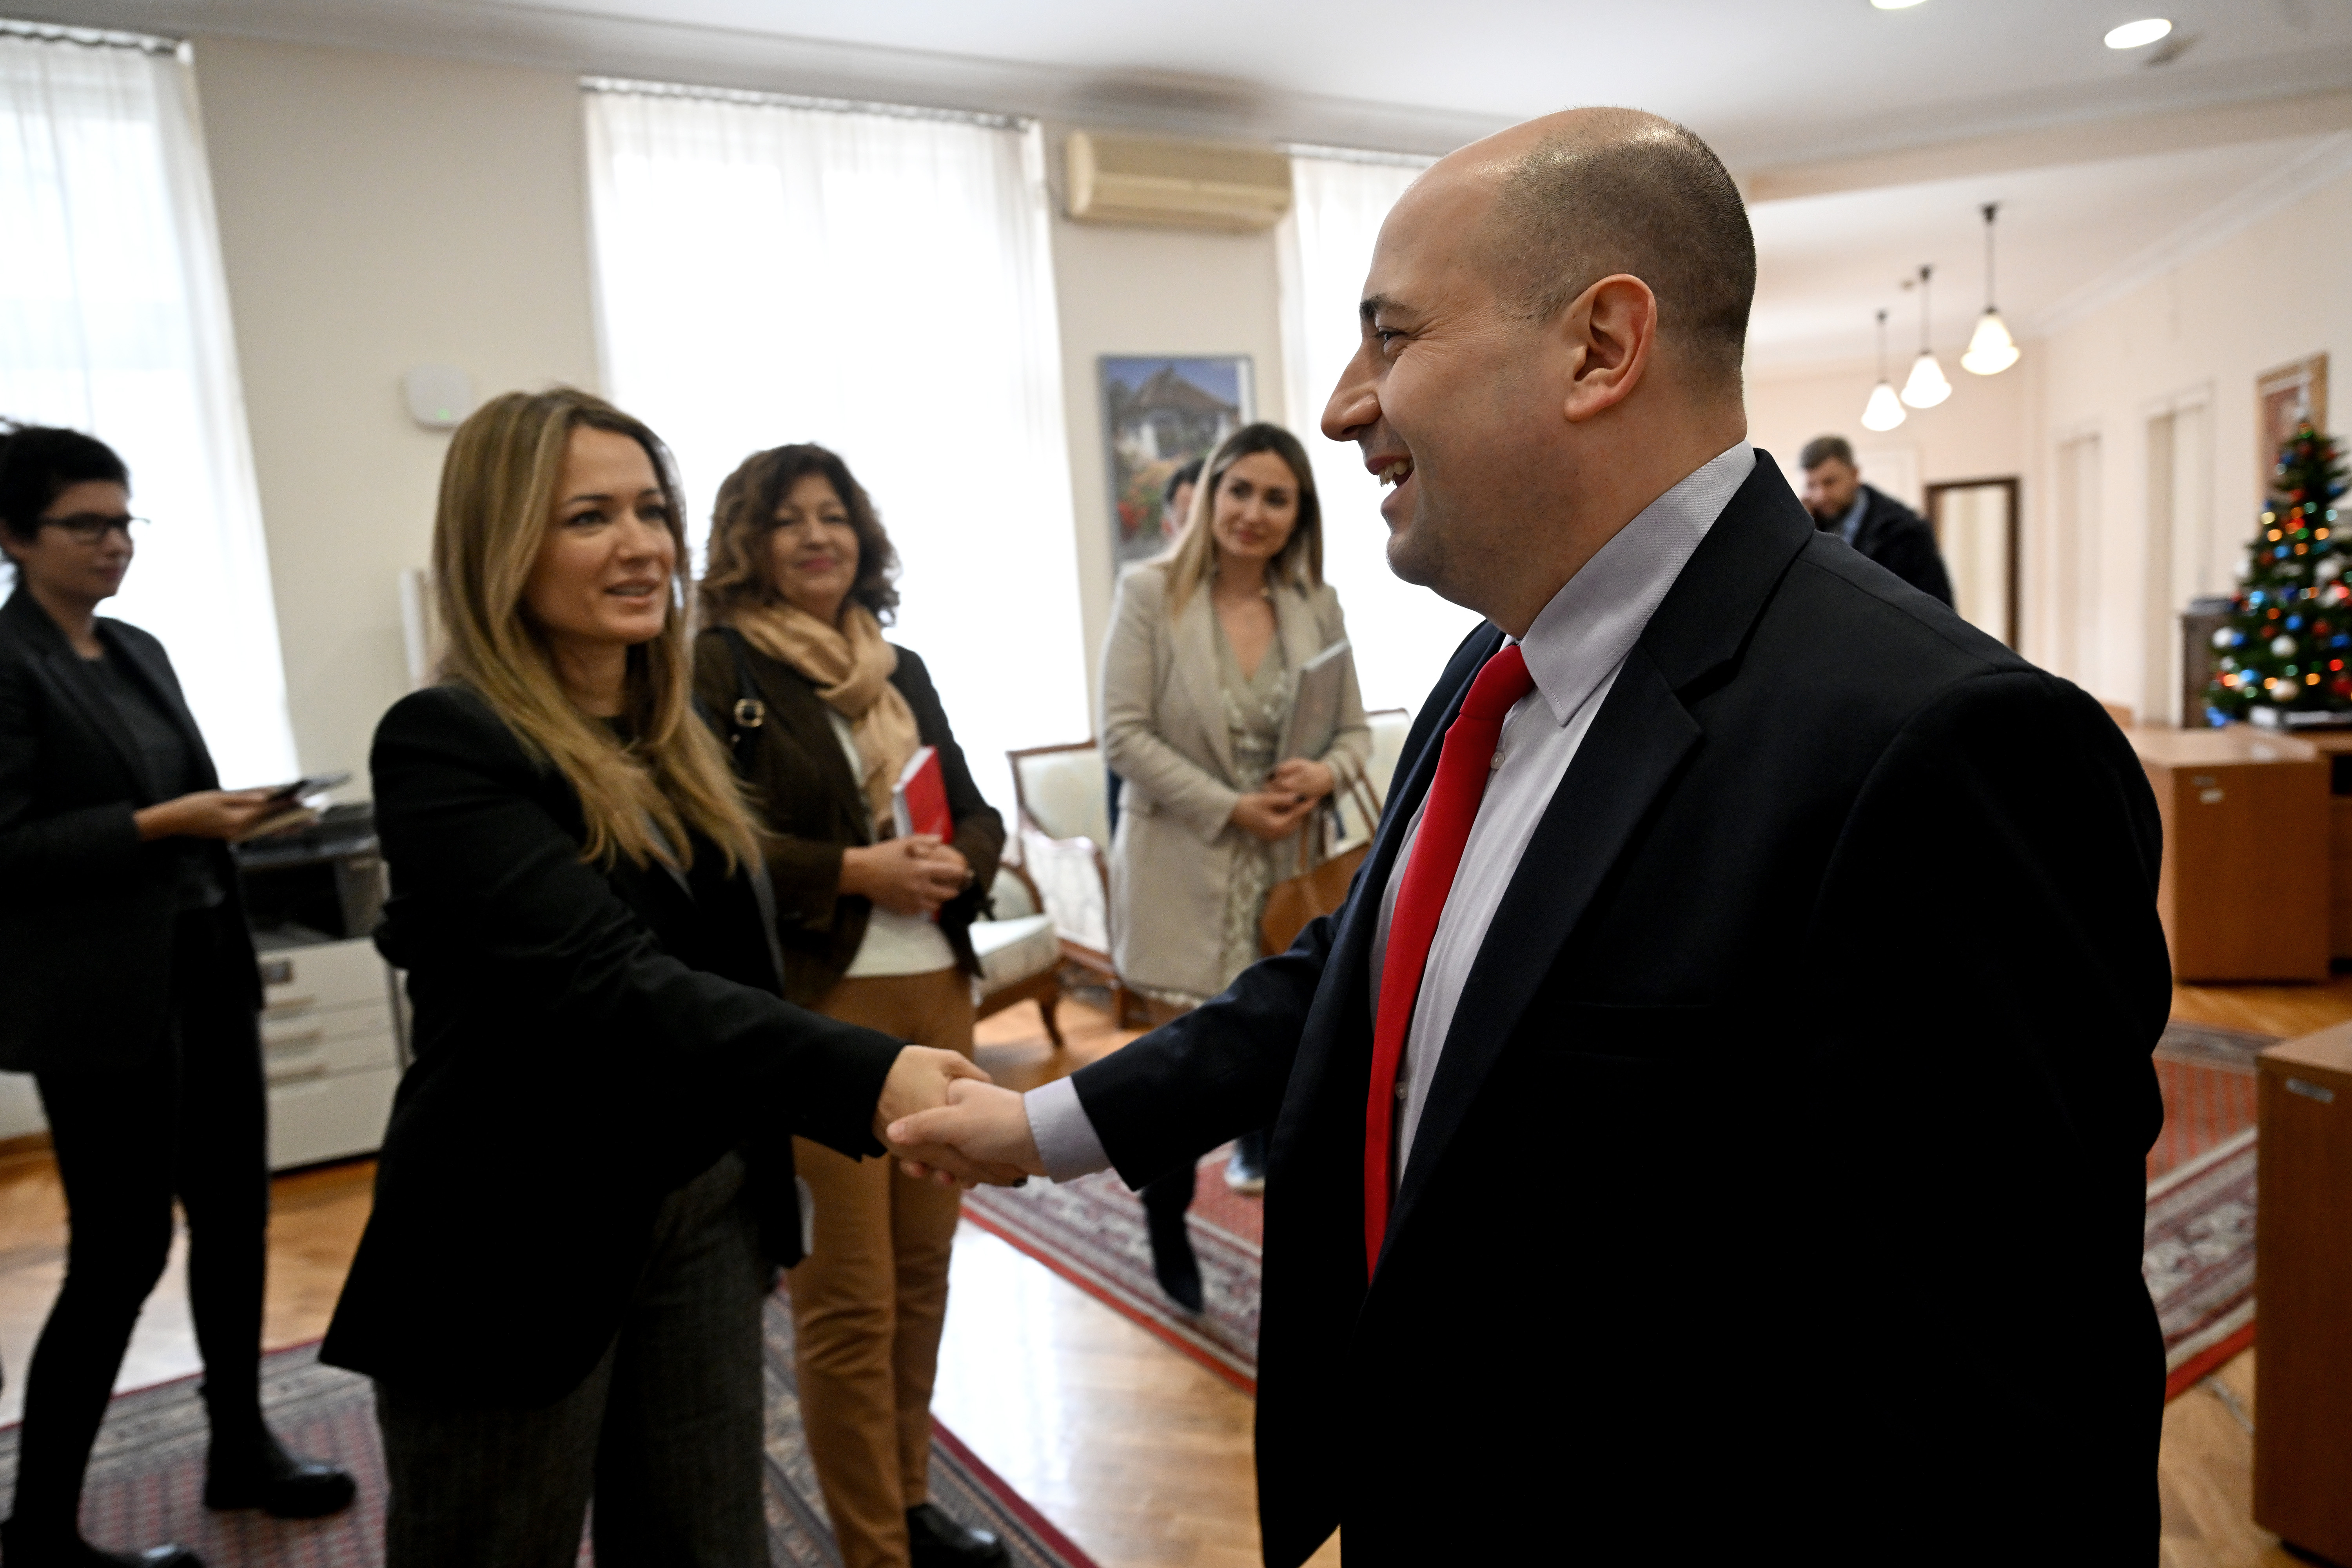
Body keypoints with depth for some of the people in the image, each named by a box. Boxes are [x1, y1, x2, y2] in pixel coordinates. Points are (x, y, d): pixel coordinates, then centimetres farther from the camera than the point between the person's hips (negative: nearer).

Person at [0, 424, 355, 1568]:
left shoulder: (140, 651, 13)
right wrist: (164, 823, -22)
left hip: (203, 969, 8)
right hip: (103, 1000, -8)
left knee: (234, 1212, 14)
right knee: (122, 1249, 1)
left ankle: (240, 1451, 31)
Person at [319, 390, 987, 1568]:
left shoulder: (671, 731, 6)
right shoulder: (445, 744, -17)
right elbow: (605, 978, -30)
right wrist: (865, 1076, -41)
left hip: (703, 1211, 6)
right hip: (521, 1244, -6)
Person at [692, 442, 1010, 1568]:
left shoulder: (901, 669, 15)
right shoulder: (717, 669, -4)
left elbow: (977, 813, 15)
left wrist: (954, 863, -6)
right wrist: (852, 870, -19)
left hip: (935, 991, 6)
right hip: (811, 1009, -6)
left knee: (923, 1272, 14)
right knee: (847, 1301, 2)